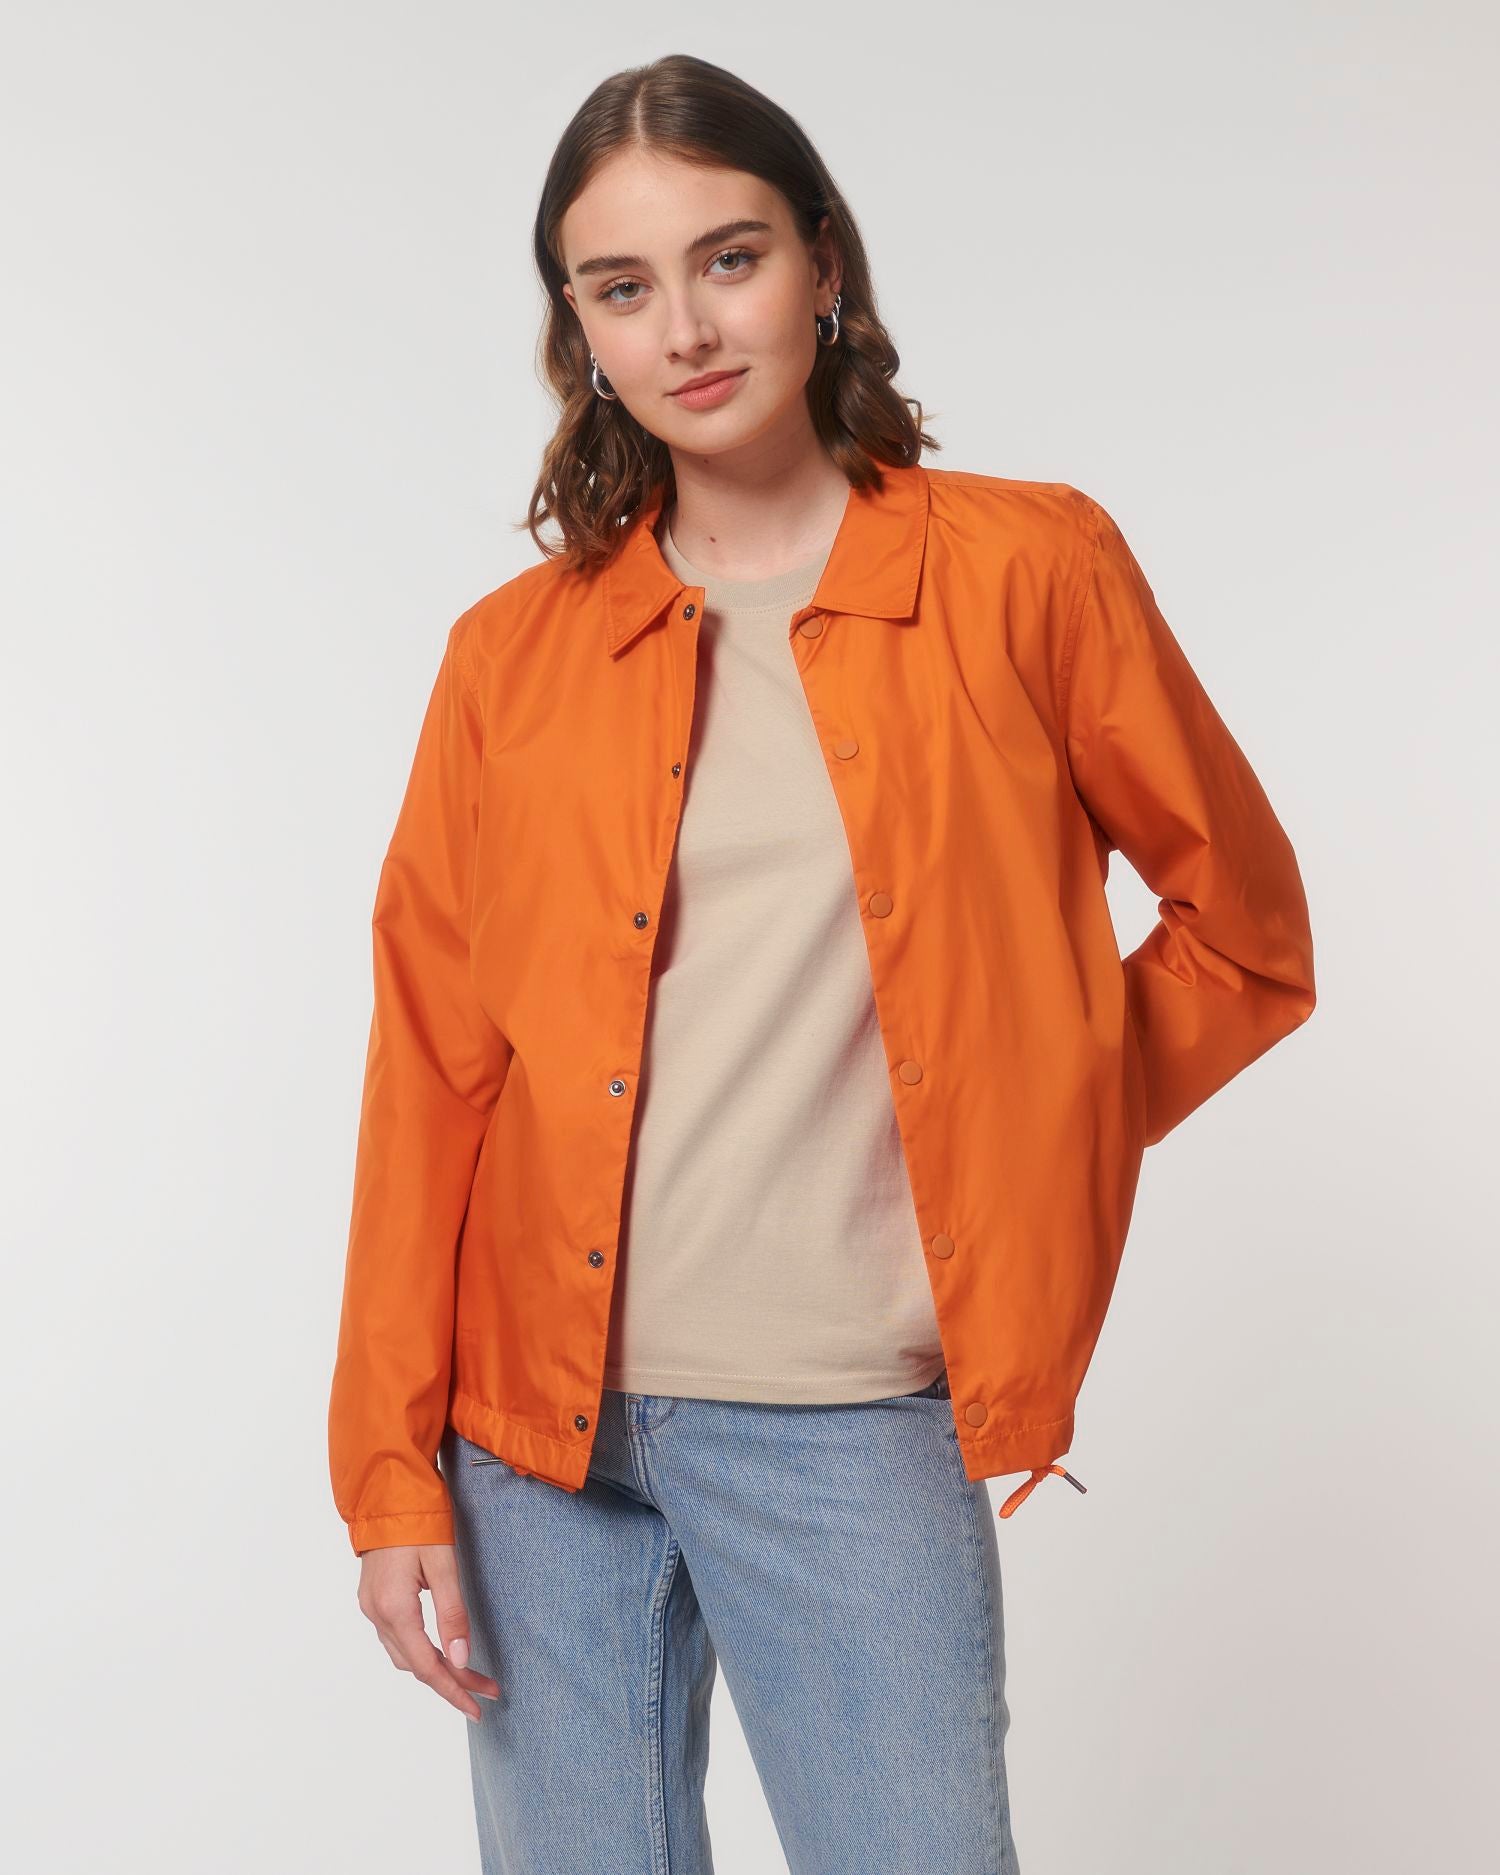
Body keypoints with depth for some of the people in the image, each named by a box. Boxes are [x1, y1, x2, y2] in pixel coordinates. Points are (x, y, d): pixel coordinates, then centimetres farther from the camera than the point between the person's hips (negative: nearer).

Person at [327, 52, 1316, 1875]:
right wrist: (391, 1468, 0)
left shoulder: (1025, 568, -1)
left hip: (846, 1425, -2)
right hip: (537, 1410, 3)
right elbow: (428, 1068, 4)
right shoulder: (513, 651, 5)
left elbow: (1245, 936, 8)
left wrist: (1019, 1153, 2)